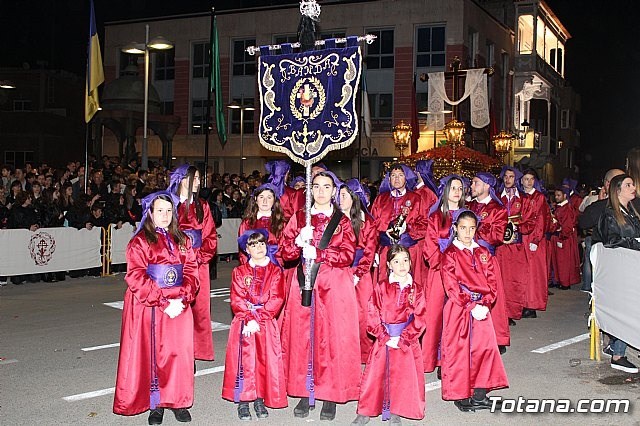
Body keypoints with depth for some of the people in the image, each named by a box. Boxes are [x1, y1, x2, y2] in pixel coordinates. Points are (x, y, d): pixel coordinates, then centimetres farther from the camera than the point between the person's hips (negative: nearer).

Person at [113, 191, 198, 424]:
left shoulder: (182, 240, 11)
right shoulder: (140, 241, -3)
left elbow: (191, 271, 5)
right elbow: (136, 278, -11)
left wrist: (182, 299, -12)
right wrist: (163, 303, -16)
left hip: (179, 306, 4)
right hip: (148, 307, -3)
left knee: (179, 352, 3)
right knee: (151, 354, 0)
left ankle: (178, 401, 15)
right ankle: (155, 404, 10)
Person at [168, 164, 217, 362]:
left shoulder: (202, 207, 13)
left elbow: (210, 236, 10)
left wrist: (200, 256, -4)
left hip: (198, 265, 4)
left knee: (199, 308, 0)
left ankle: (192, 355, 8)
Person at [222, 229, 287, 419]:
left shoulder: (275, 271, 6)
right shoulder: (239, 271, 8)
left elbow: (276, 300, -3)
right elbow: (236, 300, -1)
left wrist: (258, 319, -12)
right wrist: (249, 319, -15)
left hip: (266, 324, 0)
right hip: (243, 323, 0)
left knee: (265, 360, -1)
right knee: (243, 359, -6)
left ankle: (260, 400, 10)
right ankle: (243, 402, 1)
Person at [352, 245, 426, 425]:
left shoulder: (416, 289, 1)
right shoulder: (381, 287, -2)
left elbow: (419, 319, -4)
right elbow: (373, 315, -5)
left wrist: (402, 338, -13)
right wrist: (386, 337, -12)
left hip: (407, 340, 1)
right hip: (383, 339, -1)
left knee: (403, 376, 1)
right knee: (375, 374, 1)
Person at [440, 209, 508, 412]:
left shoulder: (483, 253, 10)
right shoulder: (450, 254, -4)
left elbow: (492, 282, 6)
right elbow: (452, 286, -10)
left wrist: (485, 304, -9)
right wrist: (471, 306, -15)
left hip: (481, 307, 4)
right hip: (458, 309, -4)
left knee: (485, 347, 2)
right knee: (458, 350, -1)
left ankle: (479, 395, 13)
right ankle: (460, 395, 10)